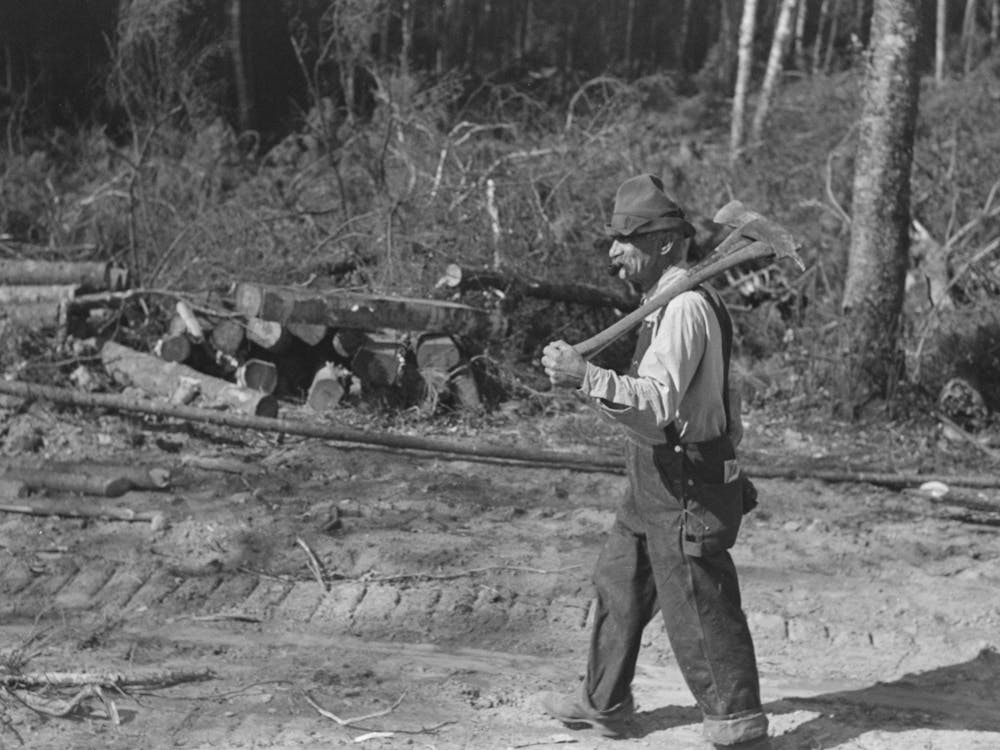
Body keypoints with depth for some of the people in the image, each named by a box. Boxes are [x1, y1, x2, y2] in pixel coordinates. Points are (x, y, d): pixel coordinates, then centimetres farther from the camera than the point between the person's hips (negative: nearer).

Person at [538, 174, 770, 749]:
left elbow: (658, 403, -33)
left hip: (687, 490, -10)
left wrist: (587, 377, -41)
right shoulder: (675, 301, 11)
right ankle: (604, 702, 32)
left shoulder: (685, 308, -22)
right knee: (618, 584, 18)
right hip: (658, 483, 10)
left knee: (699, 608, 0)